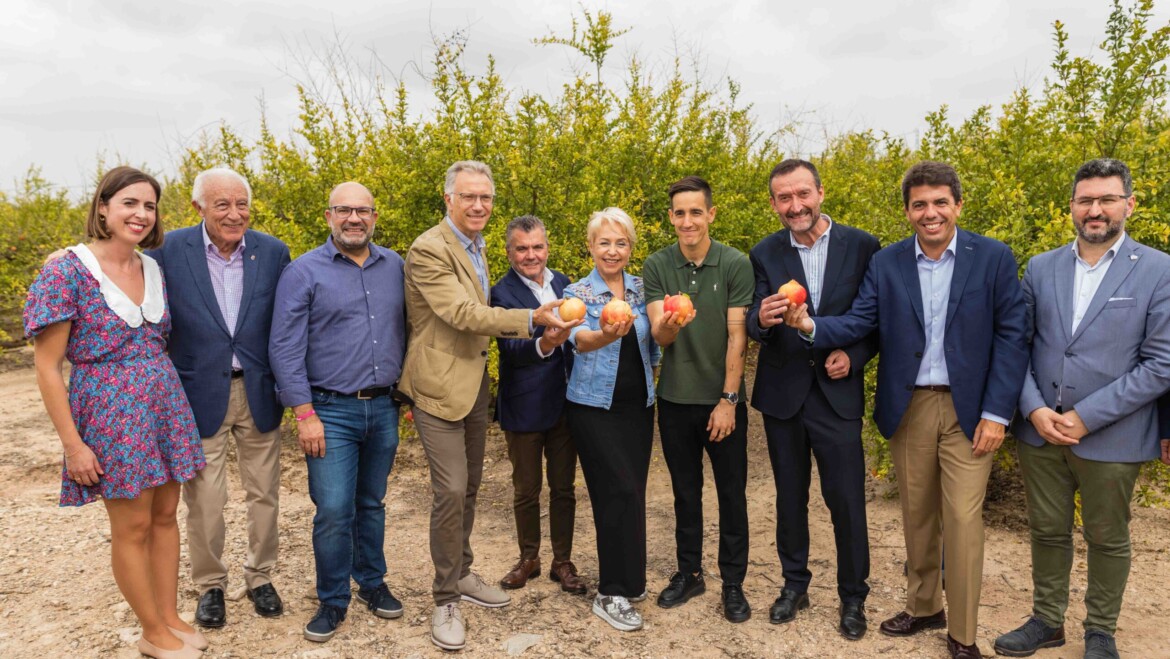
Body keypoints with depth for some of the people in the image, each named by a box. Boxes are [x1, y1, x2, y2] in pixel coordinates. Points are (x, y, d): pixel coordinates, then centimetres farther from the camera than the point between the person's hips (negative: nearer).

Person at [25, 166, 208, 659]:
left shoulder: (153, 270, 4)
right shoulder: (67, 271, -12)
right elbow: (47, 366, -11)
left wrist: (176, 406, 9)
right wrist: (73, 443, -13)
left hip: (166, 404, 6)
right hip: (110, 410, -5)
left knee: (165, 514, 13)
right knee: (133, 526, 7)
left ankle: (170, 618, 28)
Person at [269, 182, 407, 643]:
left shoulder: (395, 267, 6)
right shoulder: (303, 272, -5)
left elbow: (405, 332, 12)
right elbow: (285, 348, -8)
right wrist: (305, 414, -13)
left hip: (383, 408, 3)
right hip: (331, 410, -3)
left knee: (372, 503, 15)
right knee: (333, 511, -3)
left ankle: (372, 582, 33)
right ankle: (332, 600, 17)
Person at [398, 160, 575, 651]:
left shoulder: (476, 247, 14)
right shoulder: (429, 249, -16)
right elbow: (463, 314, -25)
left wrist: (509, 329, 9)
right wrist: (531, 318, -28)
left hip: (475, 384, 9)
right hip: (440, 386, -9)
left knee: (468, 487, 17)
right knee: (450, 491, -7)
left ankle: (462, 574, 34)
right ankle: (446, 600, 9)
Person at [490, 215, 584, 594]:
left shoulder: (563, 283, 5)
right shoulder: (502, 293, -12)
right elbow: (510, 349, -24)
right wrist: (543, 344, -44)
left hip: (566, 403, 4)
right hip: (524, 407, -4)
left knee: (564, 488, 13)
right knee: (525, 490, 12)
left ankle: (563, 561, 28)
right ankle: (529, 559, 31)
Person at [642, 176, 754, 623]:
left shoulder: (736, 264, -9)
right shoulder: (657, 266, -4)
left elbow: (737, 337, -10)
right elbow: (658, 336, -11)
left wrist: (728, 400, -12)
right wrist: (669, 324, -35)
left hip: (724, 399, -2)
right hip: (675, 400, 2)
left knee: (732, 493, 8)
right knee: (685, 491, 16)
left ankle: (733, 582, 24)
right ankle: (688, 572, 32)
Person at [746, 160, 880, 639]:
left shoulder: (862, 246, -5)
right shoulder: (764, 254, -2)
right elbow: (753, 325, -9)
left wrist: (854, 356, -13)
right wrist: (763, 318, -31)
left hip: (838, 394, -1)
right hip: (783, 395, 2)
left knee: (847, 501, 5)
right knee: (790, 497, 15)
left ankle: (853, 595, 26)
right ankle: (794, 583, 34)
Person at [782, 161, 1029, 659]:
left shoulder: (994, 258, -3)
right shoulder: (885, 263, 2)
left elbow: (1010, 337, -5)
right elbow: (859, 323, -5)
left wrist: (996, 413, -10)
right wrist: (810, 325, -26)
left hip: (969, 409, -2)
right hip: (907, 408, 2)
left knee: (962, 520, -2)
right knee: (916, 517, 14)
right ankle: (923, 607, 34)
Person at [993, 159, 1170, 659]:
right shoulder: (1040, 268, 5)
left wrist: (1086, 417, -15)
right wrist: (1034, 409, -10)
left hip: (1111, 436, -3)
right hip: (1039, 430, 3)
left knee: (1107, 539, 14)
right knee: (1047, 532, 15)